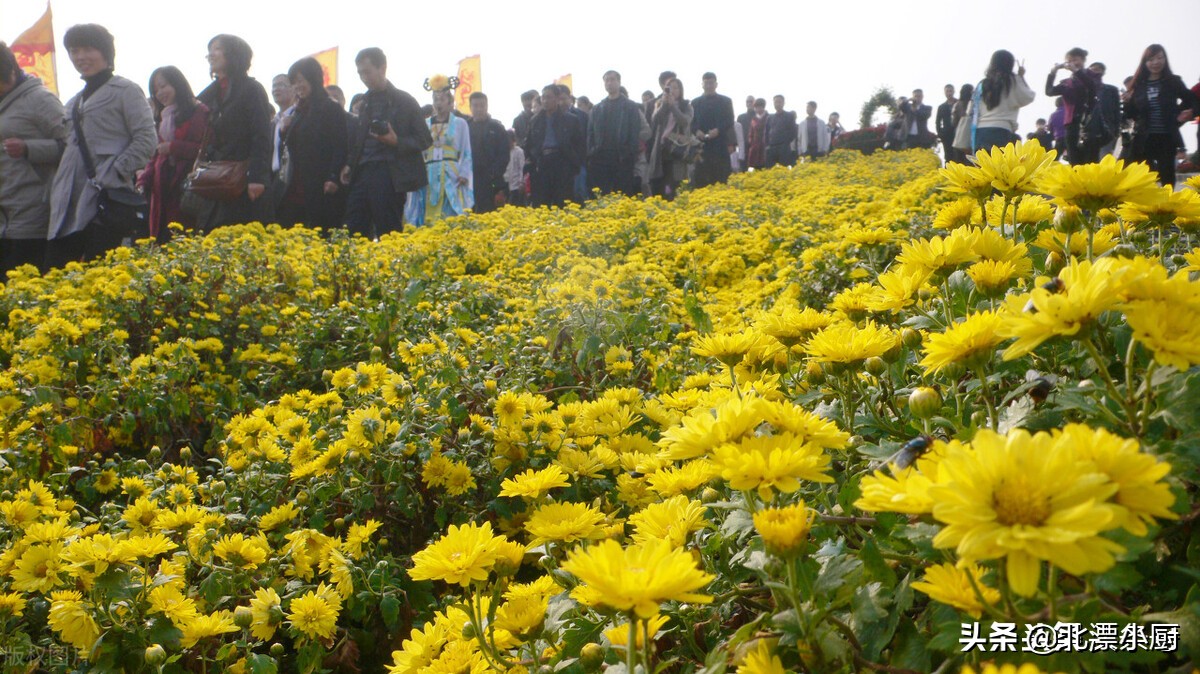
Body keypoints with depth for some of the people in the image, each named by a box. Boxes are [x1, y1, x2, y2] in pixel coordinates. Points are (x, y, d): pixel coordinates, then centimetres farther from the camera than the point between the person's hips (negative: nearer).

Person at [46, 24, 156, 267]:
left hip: (106, 202, -7)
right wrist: (57, 192, 14)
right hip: (68, 207, 7)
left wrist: (114, 173, -16)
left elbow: (146, 140, -8)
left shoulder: (125, 91, 2)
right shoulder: (74, 102, 24)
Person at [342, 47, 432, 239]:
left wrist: (397, 142, -16)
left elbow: (425, 140, 0)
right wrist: (349, 164, 9)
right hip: (361, 174, 5)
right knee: (353, 233, 0)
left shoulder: (405, 102, 0)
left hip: (389, 177, -5)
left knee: (389, 236, -2)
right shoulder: (366, 101, 17)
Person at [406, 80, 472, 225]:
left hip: (451, 177, -3)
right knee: (428, 217, -3)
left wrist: (464, 174, -8)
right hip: (429, 177, 3)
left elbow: (466, 153, 4)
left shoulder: (460, 123, 7)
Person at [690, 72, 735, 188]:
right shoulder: (695, 102, 15)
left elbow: (729, 122, 3)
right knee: (700, 178, -5)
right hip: (701, 144, 1)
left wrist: (718, 130, -14)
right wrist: (697, 131, -13)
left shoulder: (725, 101, 12)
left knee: (721, 177, -5)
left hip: (720, 144, -1)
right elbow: (691, 122, 9)